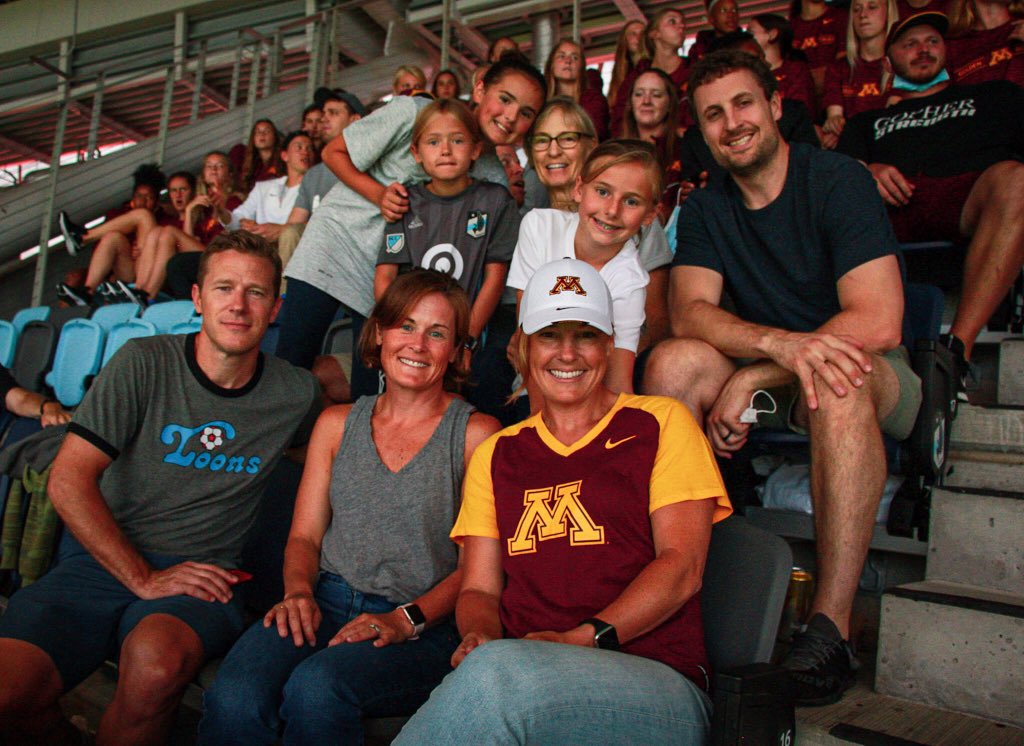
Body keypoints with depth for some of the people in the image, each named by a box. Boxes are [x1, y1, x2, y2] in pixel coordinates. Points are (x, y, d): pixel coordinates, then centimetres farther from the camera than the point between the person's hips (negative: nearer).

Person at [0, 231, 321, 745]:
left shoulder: (296, 394, 2)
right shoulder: (144, 363, -2)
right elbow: (68, 482, -4)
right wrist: (143, 579, -11)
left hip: (201, 576, 0)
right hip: (102, 561, 1)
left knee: (158, 663, -34)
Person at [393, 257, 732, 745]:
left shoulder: (661, 423, 9)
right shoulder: (495, 455, 19)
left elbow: (682, 567, -1)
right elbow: (478, 588, 15)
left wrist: (583, 639, -14)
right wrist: (480, 636, -9)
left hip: (658, 684, -2)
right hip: (521, 675, 2)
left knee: (495, 672, -34)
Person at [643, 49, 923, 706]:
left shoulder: (838, 179, -10)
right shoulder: (705, 209, 4)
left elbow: (876, 324, -21)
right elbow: (690, 312, -13)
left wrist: (750, 380, -25)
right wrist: (780, 343, -33)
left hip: (881, 385, -3)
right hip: (766, 381, 4)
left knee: (838, 378, -37)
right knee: (676, 360, -23)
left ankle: (832, 621, -33)